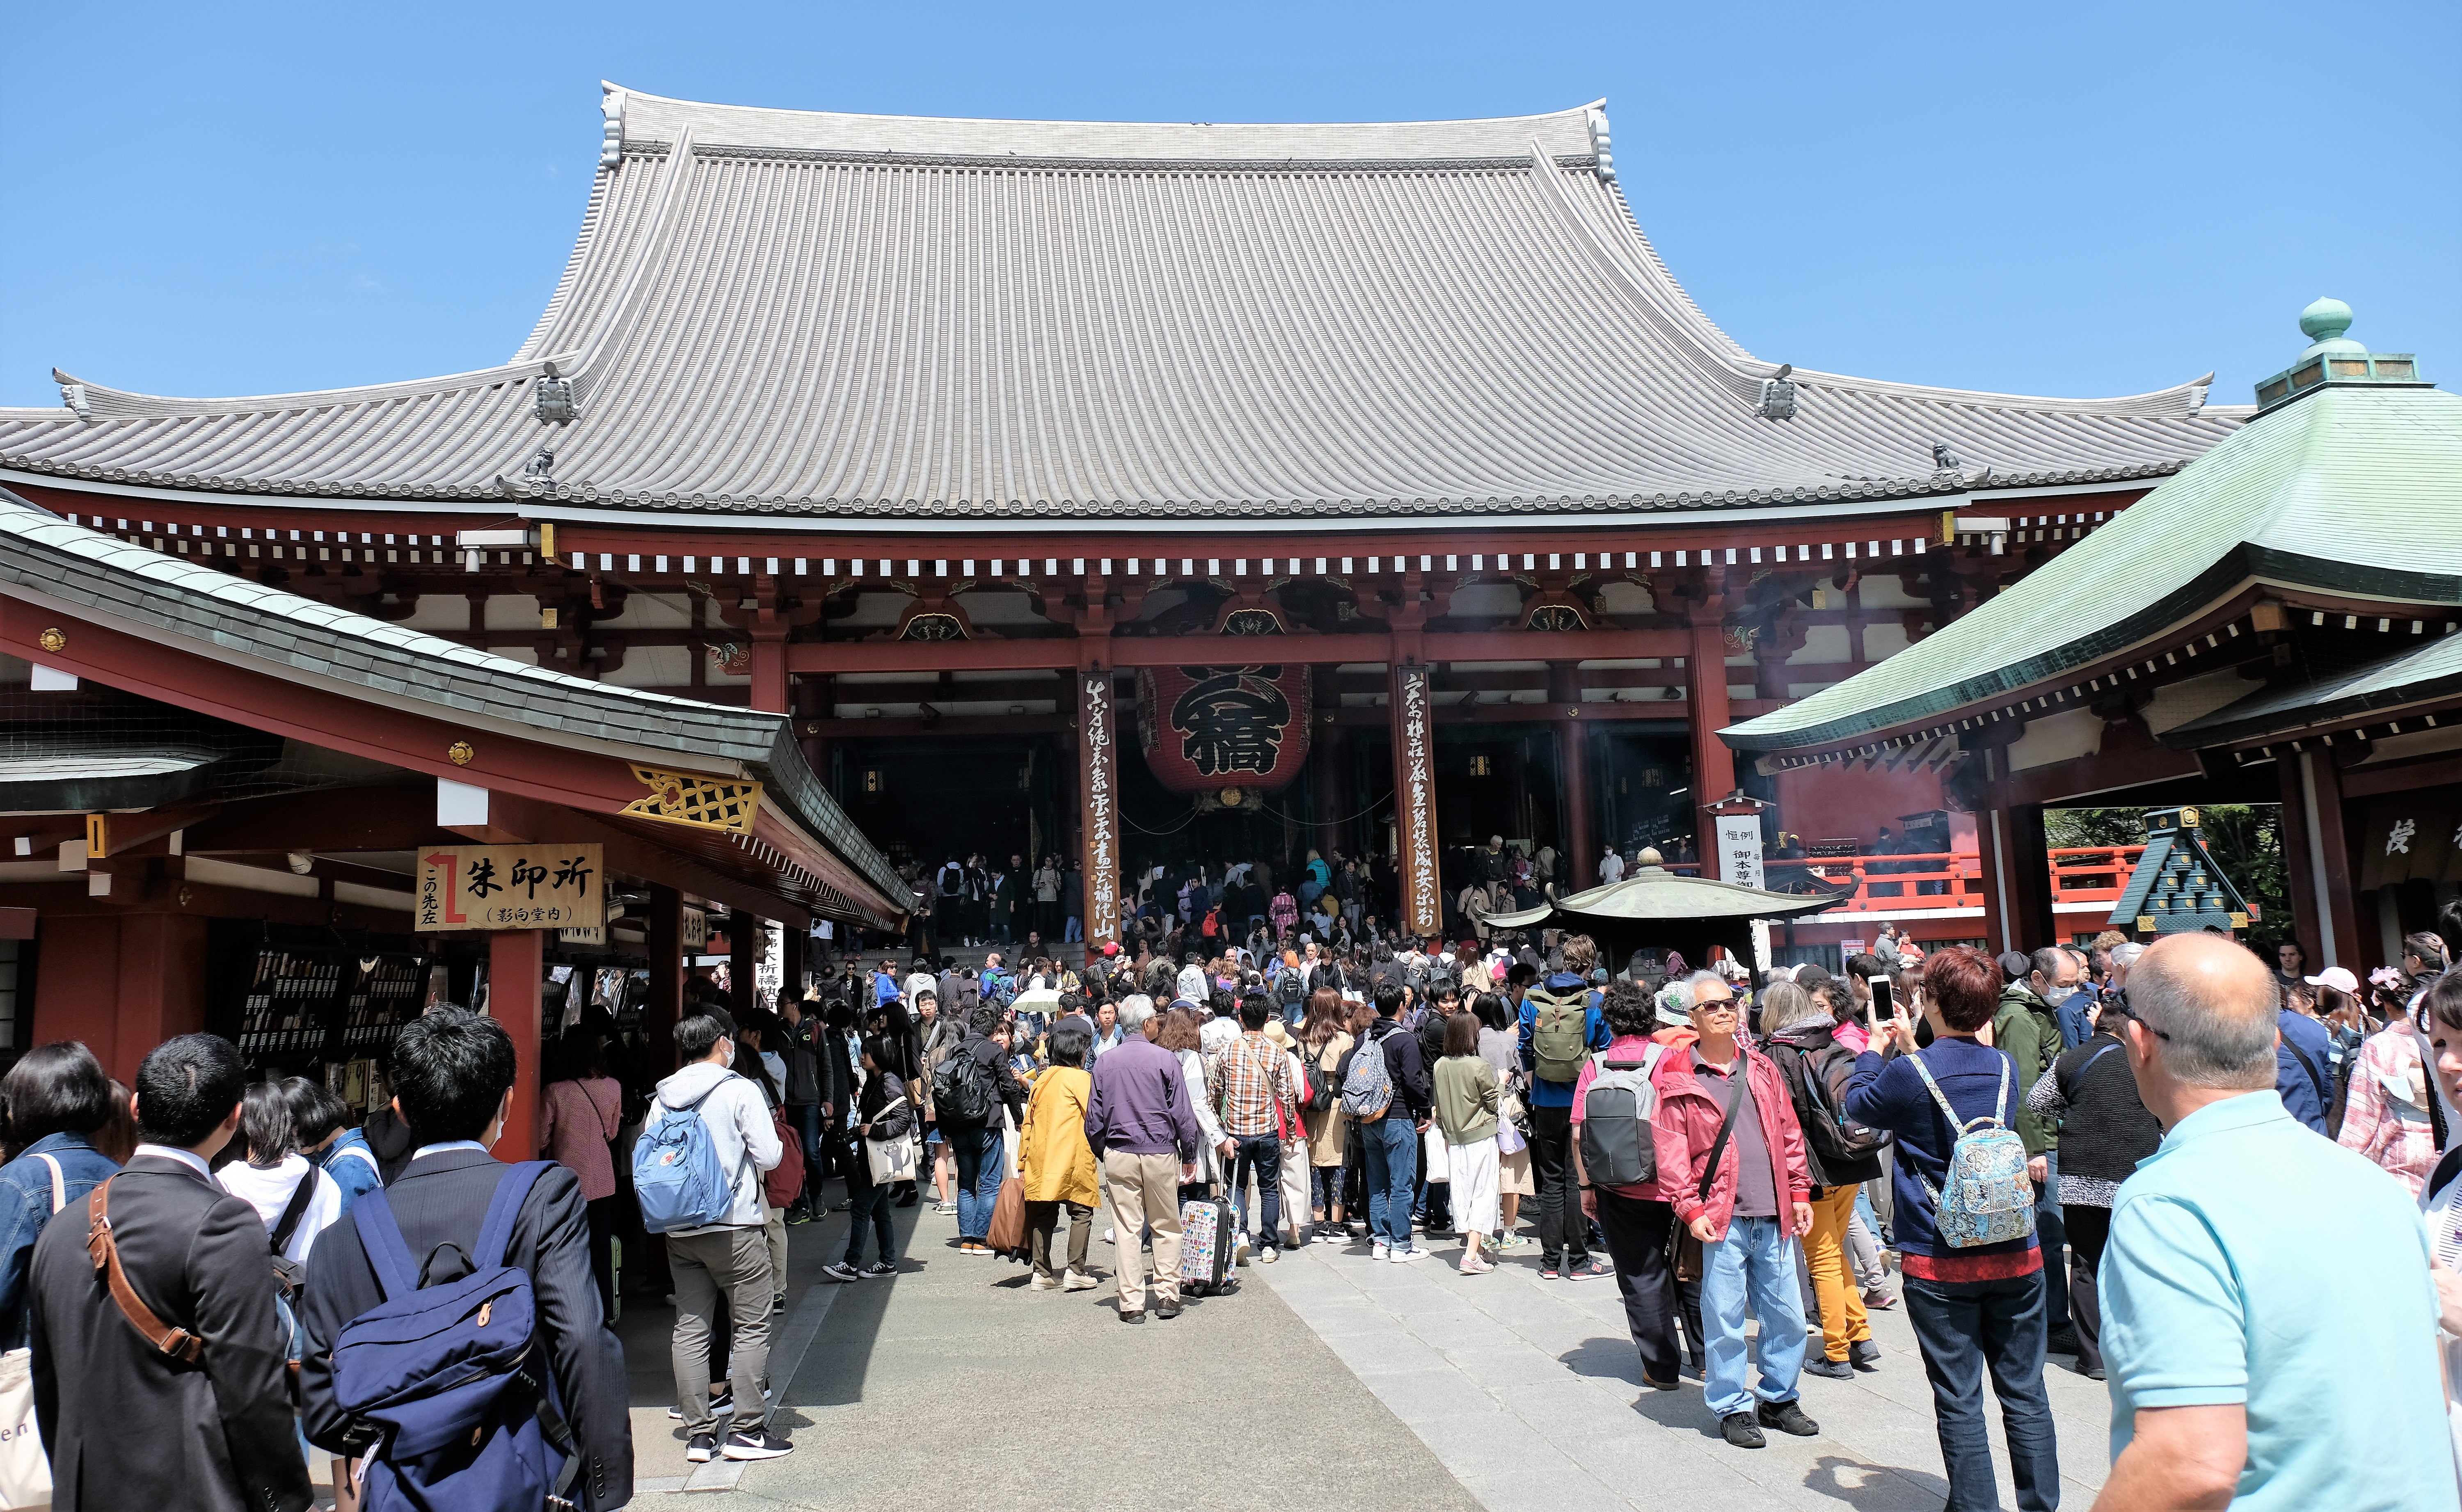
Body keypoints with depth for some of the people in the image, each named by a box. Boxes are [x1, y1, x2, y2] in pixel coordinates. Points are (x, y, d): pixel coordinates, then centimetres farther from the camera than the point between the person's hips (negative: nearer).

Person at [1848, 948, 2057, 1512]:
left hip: (1940, 1267, -4)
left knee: (1959, 1401, 4)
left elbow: (1857, 1106, 7)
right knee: (2024, 1392, 13)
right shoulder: (2005, 1068, 1)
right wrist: (1910, 1050, 27)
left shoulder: (1909, 1075, -13)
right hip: (2017, 1255, 4)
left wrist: (1875, 1050, 22)